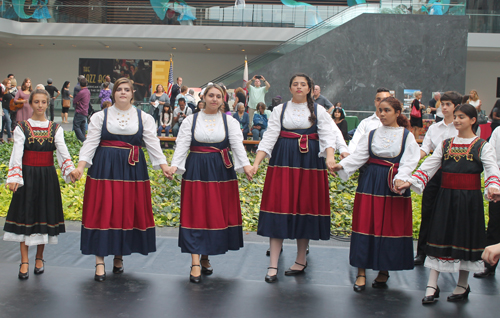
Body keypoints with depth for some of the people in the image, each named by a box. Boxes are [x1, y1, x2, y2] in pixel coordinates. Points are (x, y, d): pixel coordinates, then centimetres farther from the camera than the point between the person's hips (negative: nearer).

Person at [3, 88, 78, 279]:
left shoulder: (55, 129, 4)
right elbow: (17, 154, -8)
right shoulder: (22, 128, 0)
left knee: (45, 214, 6)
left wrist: (70, 170, -27)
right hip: (27, 175, -2)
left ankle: (39, 258, 22)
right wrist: (14, 177, -21)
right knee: (25, 215, -1)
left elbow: (62, 151, -9)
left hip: (48, 176, 2)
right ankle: (24, 262, 6)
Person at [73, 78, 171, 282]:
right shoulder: (100, 116, 8)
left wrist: (163, 165, -8)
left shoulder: (144, 118, 10)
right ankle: (100, 261, 0)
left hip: (133, 169, 1)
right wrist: (81, 165, -12)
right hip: (104, 168, -1)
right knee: (102, 212, -5)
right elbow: (91, 142, 2)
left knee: (128, 212, 4)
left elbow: (153, 143, 4)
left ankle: (119, 256, 20)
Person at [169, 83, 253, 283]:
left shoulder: (229, 121, 7)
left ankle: (206, 257, 18)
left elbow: (237, 144, -4)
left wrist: (245, 165, -20)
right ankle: (195, 264, -6)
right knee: (195, 215, -5)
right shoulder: (191, 120, 6)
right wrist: (174, 165, -18)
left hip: (221, 170, 1)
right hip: (196, 170, -1)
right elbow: (182, 145, -2)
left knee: (216, 214, 3)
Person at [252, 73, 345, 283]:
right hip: (283, 162, 0)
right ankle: (273, 265, -3)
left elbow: (328, 136, -3)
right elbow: (269, 138, 3)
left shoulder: (318, 111, 7)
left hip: (309, 163, 0)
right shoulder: (280, 110, 9)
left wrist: (330, 157, -23)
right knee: (279, 209, -5)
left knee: (305, 208, 4)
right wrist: (256, 163, -8)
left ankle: (301, 260, 19)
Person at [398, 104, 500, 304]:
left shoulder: (482, 146, -1)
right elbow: (428, 167, 4)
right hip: (446, 197, 3)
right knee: (440, 237, 2)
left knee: (466, 239, 6)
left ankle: (462, 286, 22)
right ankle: (432, 286, 6)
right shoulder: (446, 145, 9)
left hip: (469, 199, -3)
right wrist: (410, 182, -8)